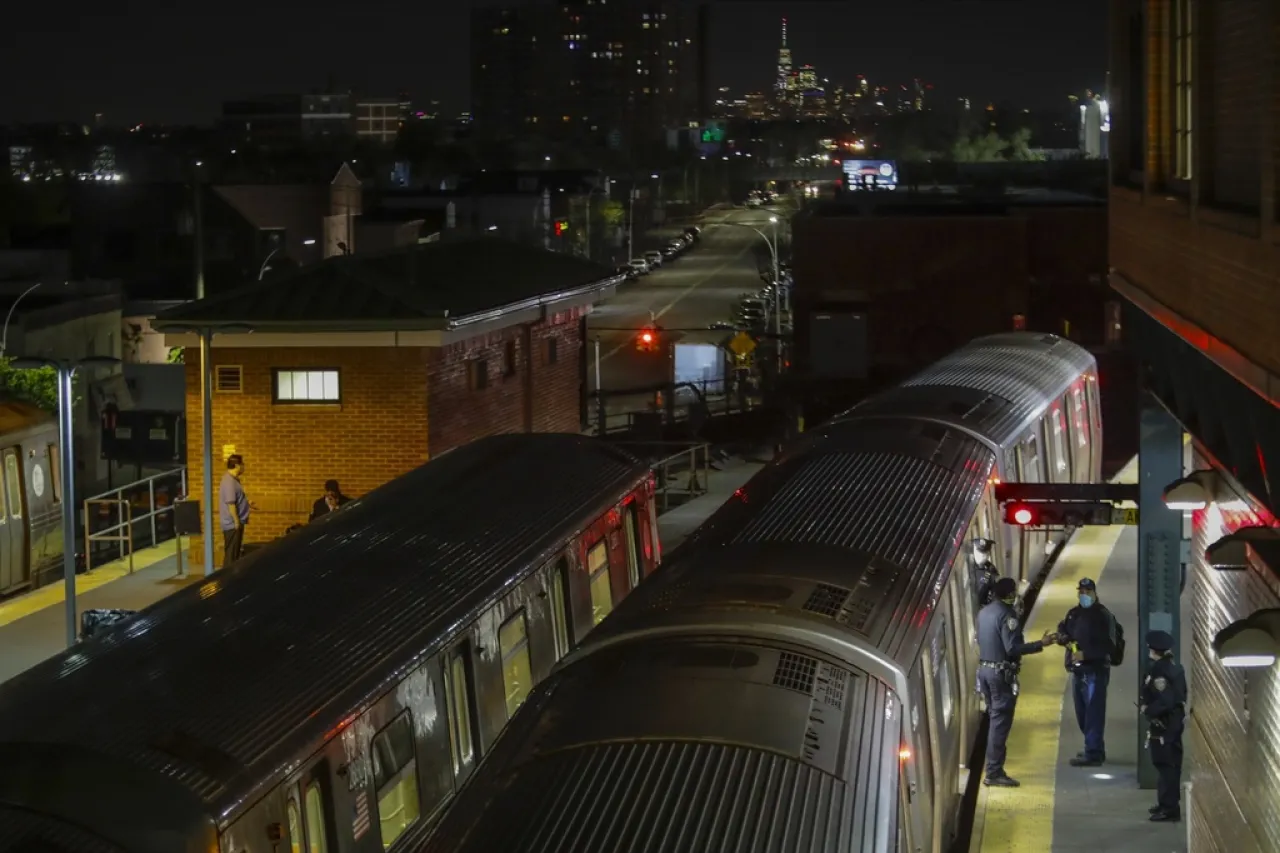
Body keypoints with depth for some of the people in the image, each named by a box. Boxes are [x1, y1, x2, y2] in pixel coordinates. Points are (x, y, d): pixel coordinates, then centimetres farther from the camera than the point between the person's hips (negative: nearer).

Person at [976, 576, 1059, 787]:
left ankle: (994, 769, 18)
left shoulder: (984, 612, 10)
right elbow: (1012, 648, -22)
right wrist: (1041, 644, -20)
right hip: (1002, 673, -9)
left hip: (984, 669, 9)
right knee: (1000, 722, -5)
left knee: (994, 719, 16)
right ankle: (994, 772, -6)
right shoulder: (1007, 615, -17)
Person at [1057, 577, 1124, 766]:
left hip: (1096, 670, -8)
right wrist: (1067, 641, 0)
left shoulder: (1103, 616, -11)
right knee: (1082, 713, 15)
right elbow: (1062, 631, 23)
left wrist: (1085, 654, -22)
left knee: (1093, 713, -8)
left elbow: (1109, 646, -18)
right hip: (1078, 670, 8)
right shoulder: (1074, 614, 12)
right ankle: (1094, 749, 28)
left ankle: (1093, 753, -7)